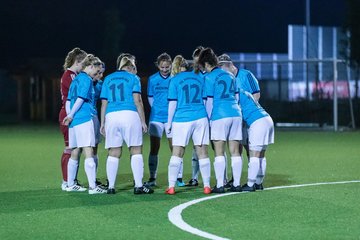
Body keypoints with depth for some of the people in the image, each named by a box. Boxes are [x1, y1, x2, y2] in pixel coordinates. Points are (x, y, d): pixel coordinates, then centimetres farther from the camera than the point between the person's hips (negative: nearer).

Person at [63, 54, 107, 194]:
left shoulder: (76, 79, 19)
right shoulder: (86, 79, -7)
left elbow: (68, 101, 18)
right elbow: (80, 99, -13)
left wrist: (70, 116, 13)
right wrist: (70, 116, -6)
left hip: (75, 121, 9)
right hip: (85, 119, -9)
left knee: (75, 153, 15)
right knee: (88, 152, -12)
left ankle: (70, 184, 21)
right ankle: (92, 187, -17)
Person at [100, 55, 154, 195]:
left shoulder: (108, 79, 18)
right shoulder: (133, 78, 8)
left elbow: (104, 103, 16)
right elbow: (137, 101, 0)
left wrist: (102, 123, 19)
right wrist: (143, 121, 3)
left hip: (111, 116, 4)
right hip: (130, 115, -4)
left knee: (113, 153, 6)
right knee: (136, 151, 1)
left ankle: (111, 187, 5)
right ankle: (138, 186, -3)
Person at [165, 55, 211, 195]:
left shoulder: (175, 80, -1)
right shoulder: (199, 78, 9)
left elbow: (173, 104, -4)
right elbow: (205, 100, 14)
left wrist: (169, 123, 4)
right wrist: (208, 119, 26)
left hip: (181, 119, -2)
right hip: (200, 118, 2)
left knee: (177, 154, 3)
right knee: (202, 153, 5)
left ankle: (171, 186, 0)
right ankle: (206, 186, 5)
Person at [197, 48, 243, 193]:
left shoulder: (209, 77, -3)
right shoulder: (230, 75, 16)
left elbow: (209, 101, -4)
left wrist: (209, 118, 7)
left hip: (219, 116, -6)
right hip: (236, 114, 6)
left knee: (219, 152, -3)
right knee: (235, 152, 7)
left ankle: (220, 185, -6)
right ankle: (236, 184, 8)